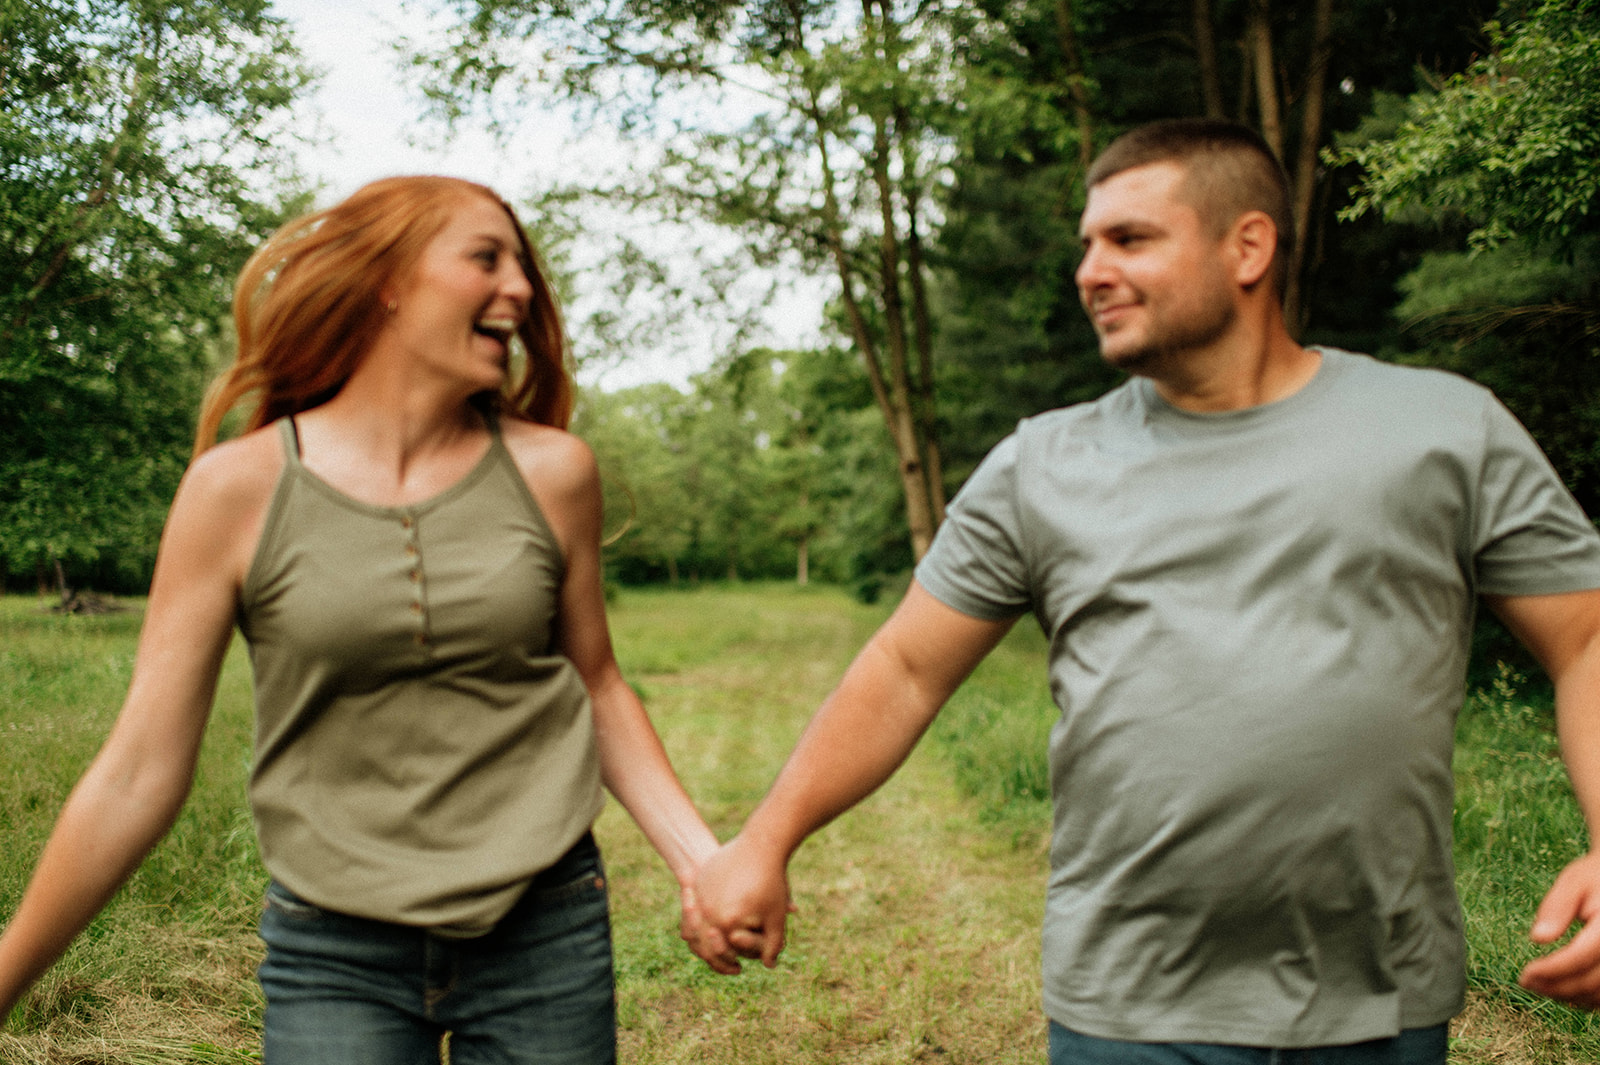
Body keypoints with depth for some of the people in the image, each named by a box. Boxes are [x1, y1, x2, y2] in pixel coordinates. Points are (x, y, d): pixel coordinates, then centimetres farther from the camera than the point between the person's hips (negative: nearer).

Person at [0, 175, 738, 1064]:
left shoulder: (550, 472, -3)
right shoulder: (239, 488, -8)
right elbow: (140, 774, -4)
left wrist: (701, 856, -2)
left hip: (546, 935, 2)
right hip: (335, 956, -1)